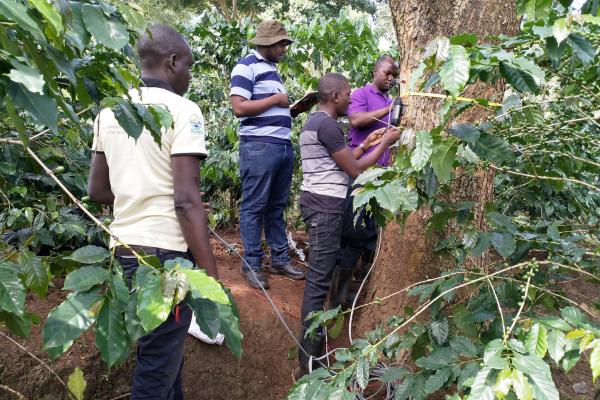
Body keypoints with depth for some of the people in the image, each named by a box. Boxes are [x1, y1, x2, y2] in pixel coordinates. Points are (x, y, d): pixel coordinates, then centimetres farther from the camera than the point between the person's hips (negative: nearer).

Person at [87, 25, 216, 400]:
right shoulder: (182, 110, -13)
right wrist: (212, 278, -17)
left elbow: (97, 189, 14)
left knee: (161, 345, 25)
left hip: (124, 249, 8)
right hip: (165, 252, -8)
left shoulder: (109, 111, 9)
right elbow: (186, 201, -20)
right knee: (158, 365, 6)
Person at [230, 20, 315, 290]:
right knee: (254, 207, -2)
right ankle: (252, 265, 6)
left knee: (277, 206, 12)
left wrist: (298, 109, 9)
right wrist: (276, 99, -10)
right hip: (259, 147, -9)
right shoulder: (247, 67, -6)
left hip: (284, 146, 9)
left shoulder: (272, 69, 21)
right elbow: (239, 107, -17)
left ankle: (280, 260, 21)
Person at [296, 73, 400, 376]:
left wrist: (366, 144, 21)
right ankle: (310, 360, -3)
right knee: (319, 279, -8)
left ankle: (310, 345, 27)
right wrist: (384, 144, -1)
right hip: (326, 205, -11)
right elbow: (354, 170, -11)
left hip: (319, 202, 11)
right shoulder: (327, 125, -14)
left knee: (319, 275, 16)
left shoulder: (316, 121, 18)